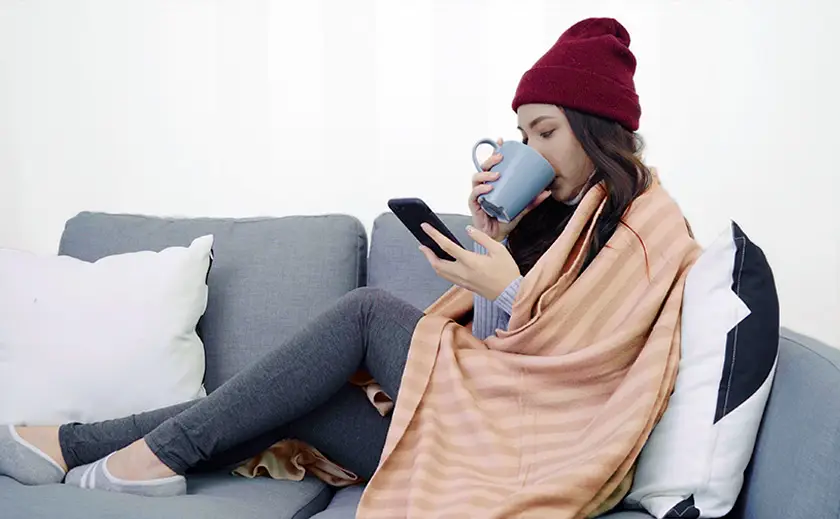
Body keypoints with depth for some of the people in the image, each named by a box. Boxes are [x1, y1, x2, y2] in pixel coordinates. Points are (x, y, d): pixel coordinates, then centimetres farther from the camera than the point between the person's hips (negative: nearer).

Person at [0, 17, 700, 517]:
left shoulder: (650, 224, -6)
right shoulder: (557, 209, 17)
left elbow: (576, 360, -16)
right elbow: (498, 338, 11)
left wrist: (508, 290, -23)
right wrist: (491, 232, 0)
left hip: (532, 448, -7)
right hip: (485, 421, 7)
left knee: (370, 311, -16)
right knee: (286, 404, -2)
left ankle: (168, 448, -8)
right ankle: (70, 448, 5)